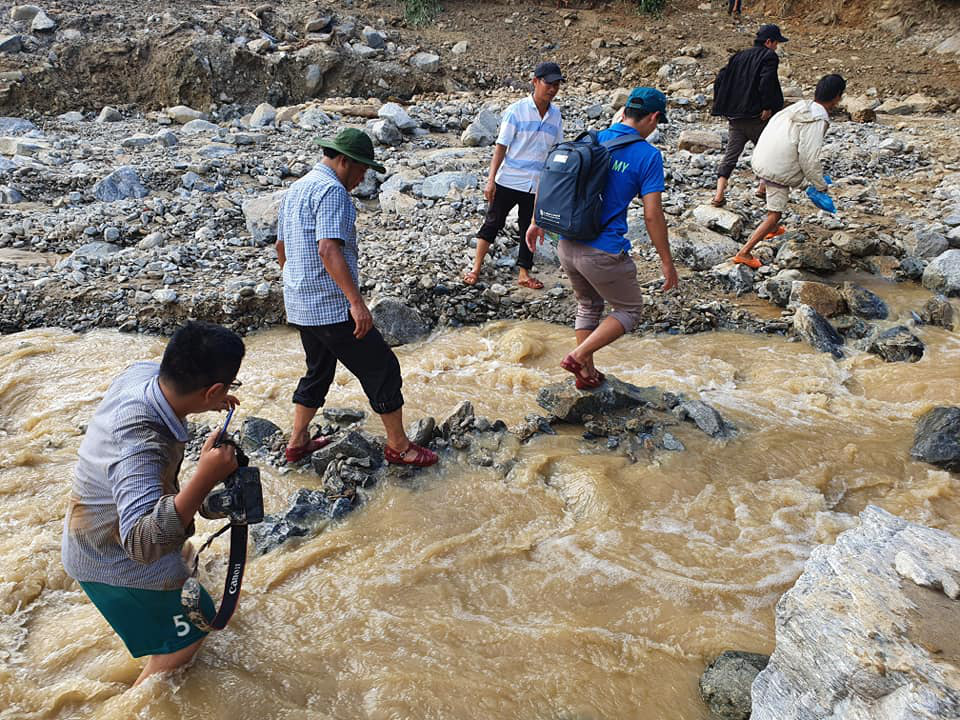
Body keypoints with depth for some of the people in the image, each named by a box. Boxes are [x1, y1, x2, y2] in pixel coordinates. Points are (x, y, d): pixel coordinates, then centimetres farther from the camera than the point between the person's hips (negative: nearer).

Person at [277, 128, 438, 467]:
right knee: (382, 367, 0)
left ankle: (298, 442, 29)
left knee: (319, 371, 23)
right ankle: (398, 445, 9)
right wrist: (357, 302, -31)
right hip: (332, 306, -10)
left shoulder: (296, 188, 16)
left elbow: (281, 245, 25)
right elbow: (329, 249, -28)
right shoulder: (332, 190, -15)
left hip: (300, 305, 10)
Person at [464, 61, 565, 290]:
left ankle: (524, 274, 25)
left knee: (530, 228, 12)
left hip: (537, 184, 4)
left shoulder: (555, 114, 3)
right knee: (493, 222, 7)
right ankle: (476, 267, 20)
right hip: (508, 181, -4)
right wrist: (491, 181, -13)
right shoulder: (517, 110, -10)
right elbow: (501, 146, -9)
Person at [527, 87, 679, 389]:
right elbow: (652, 215, -13)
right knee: (630, 309, 17)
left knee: (588, 305, 27)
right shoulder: (648, 155, -10)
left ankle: (587, 373, 32)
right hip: (602, 254, -6)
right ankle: (578, 357, 3)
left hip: (566, 245, 6)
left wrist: (537, 222, 21)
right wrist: (667, 262, -4)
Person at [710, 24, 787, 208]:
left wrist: (723, 107, 12)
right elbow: (766, 82, -23)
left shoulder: (740, 56, 14)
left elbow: (720, 80, 10)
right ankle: (763, 187, 23)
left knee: (730, 155, 4)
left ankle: (719, 195, -8)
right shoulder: (769, 57, -6)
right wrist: (767, 107, -16)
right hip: (756, 117, -5)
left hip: (734, 117, 6)